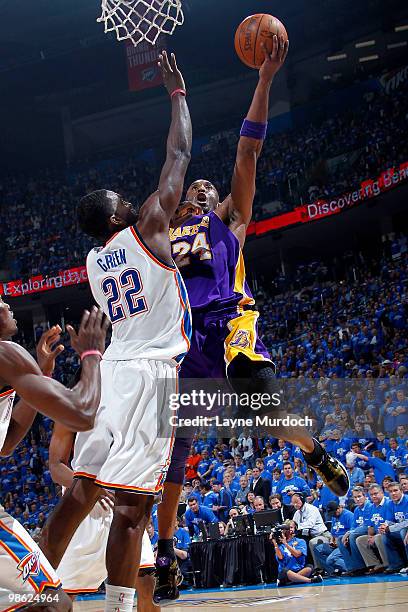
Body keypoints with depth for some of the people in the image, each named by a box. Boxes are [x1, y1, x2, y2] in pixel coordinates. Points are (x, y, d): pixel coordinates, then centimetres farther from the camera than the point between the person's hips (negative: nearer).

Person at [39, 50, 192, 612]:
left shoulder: (94, 260, 16)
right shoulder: (145, 229, -2)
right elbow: (179, 155, 4)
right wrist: (177, 92, 16)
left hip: (111, 370, 7)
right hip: (151, 373, -7)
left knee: (82, 490, 12)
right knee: (132, 502, -12)